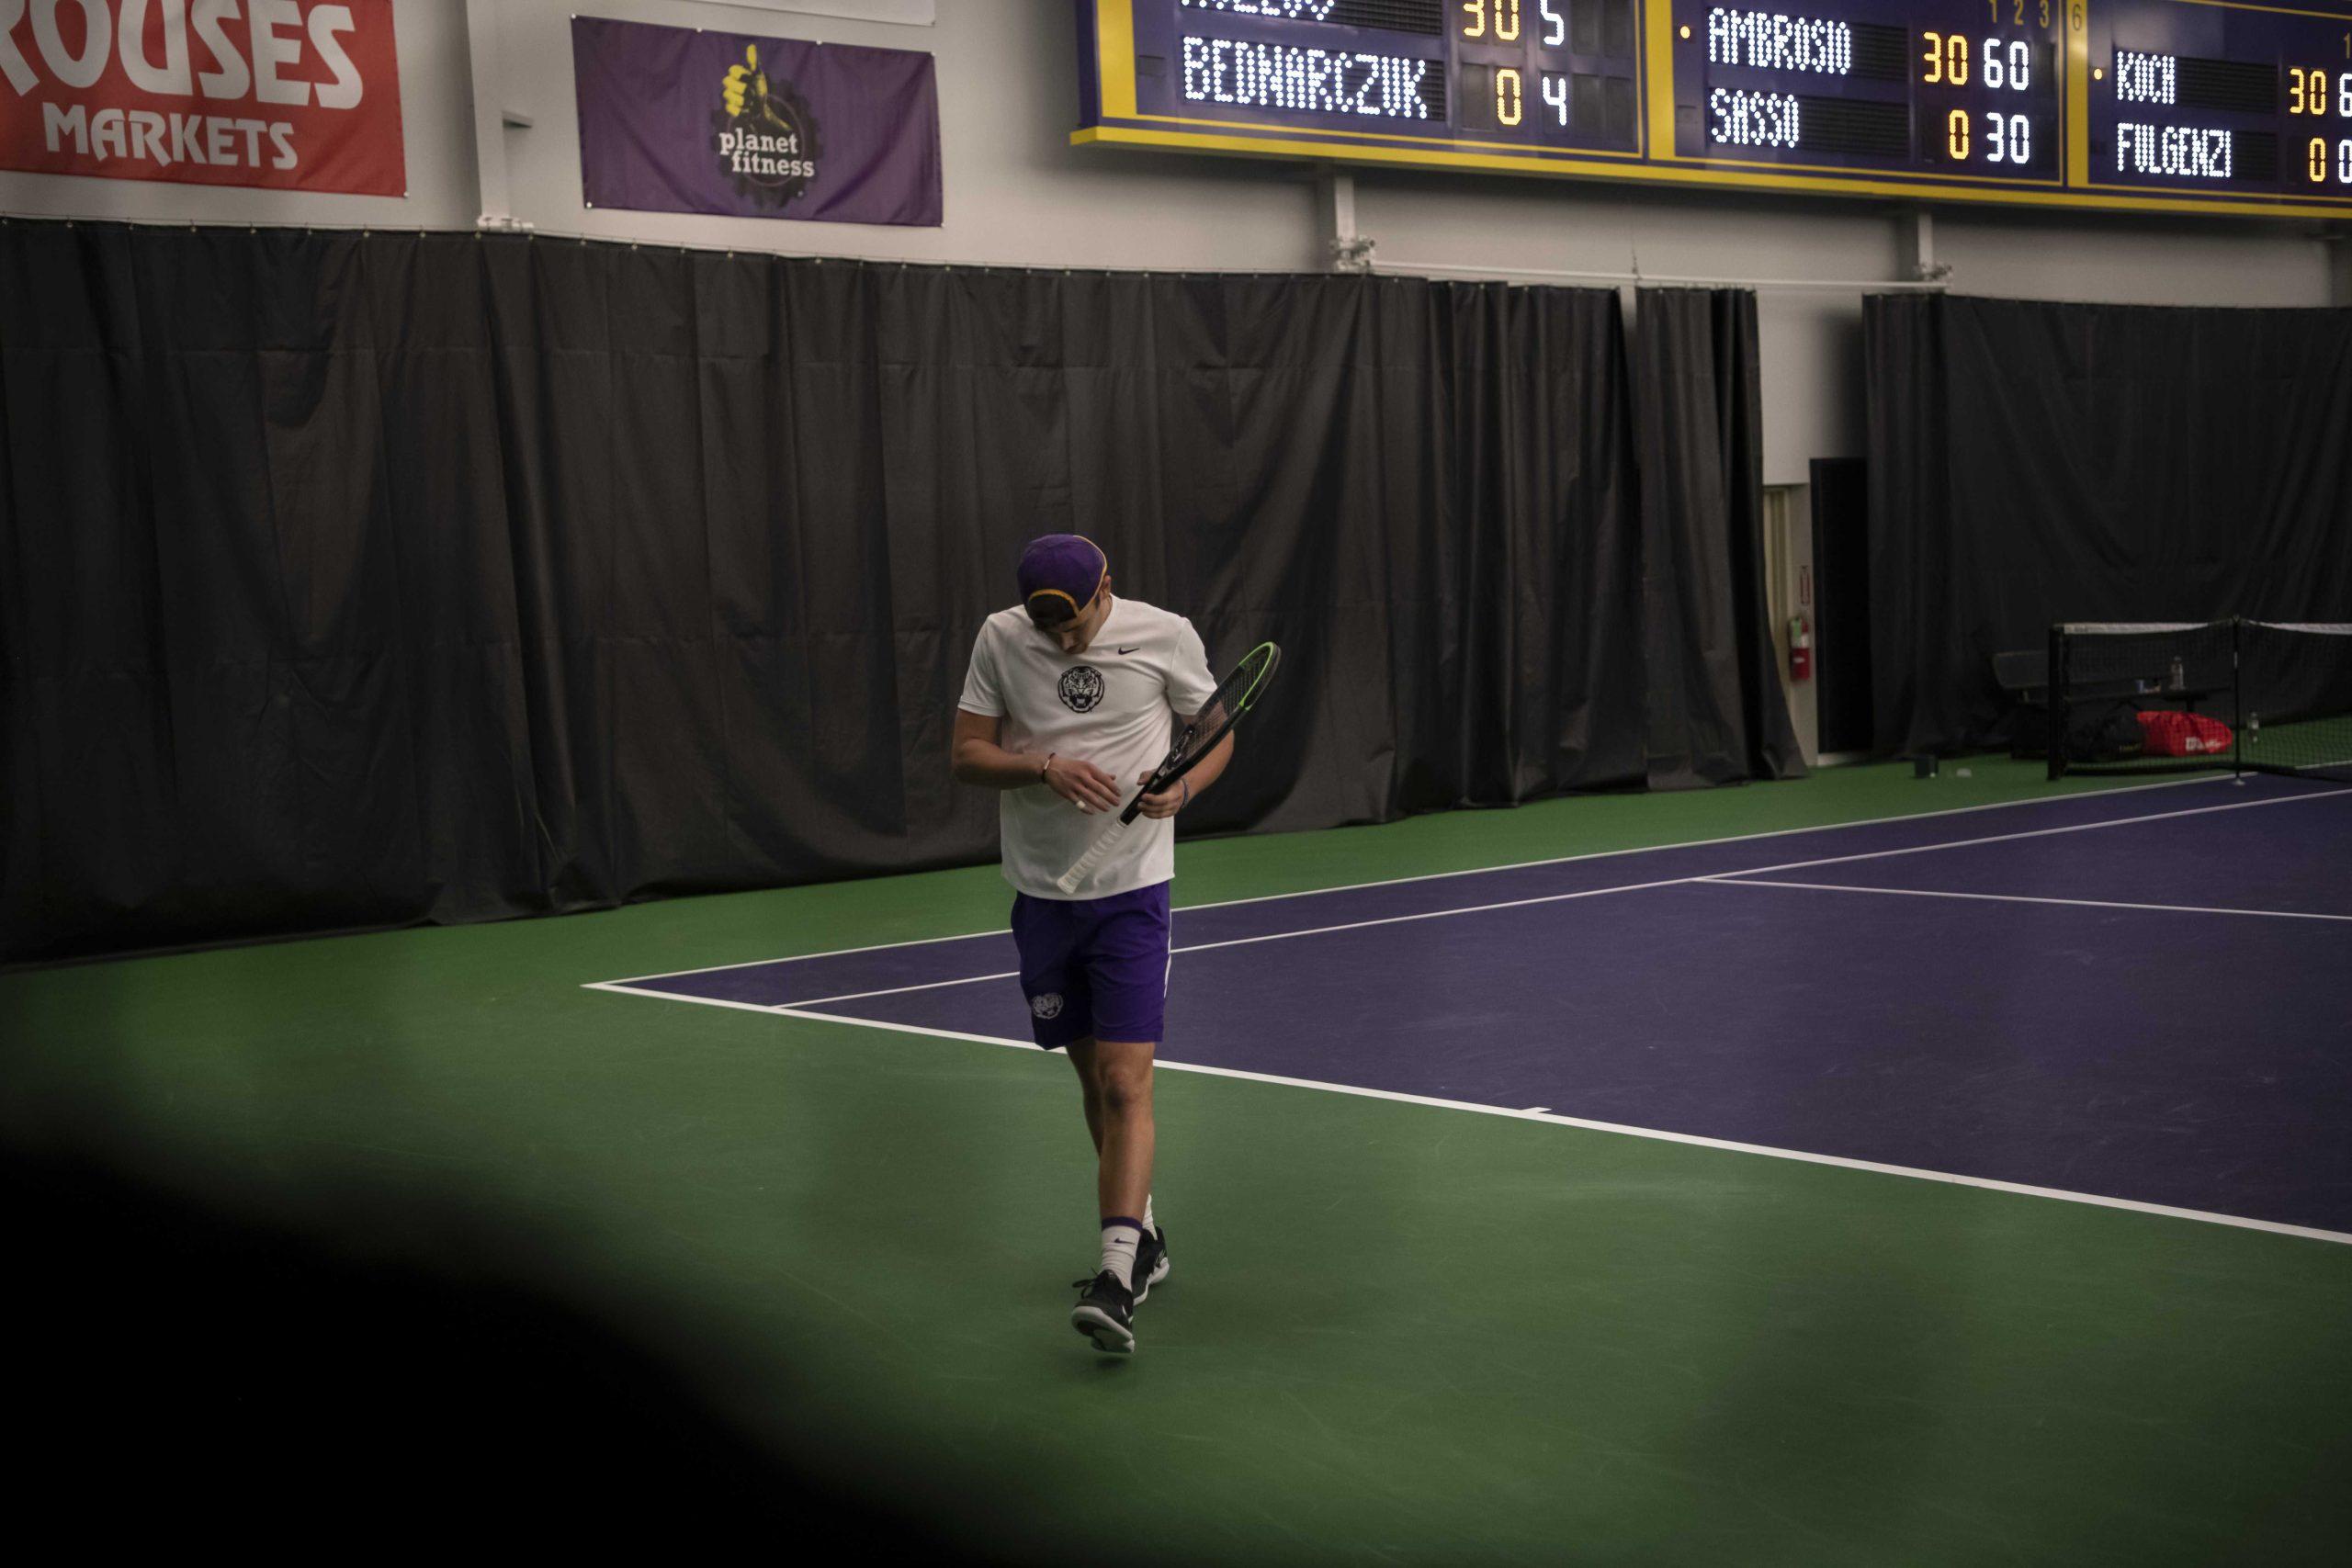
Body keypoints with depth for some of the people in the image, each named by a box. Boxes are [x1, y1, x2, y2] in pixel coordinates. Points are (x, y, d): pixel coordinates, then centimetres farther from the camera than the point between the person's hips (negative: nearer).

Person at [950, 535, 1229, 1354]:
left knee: (1126, 1083, -13)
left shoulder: (1166, 636, -7)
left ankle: (1117, 1275, -16)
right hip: (1041, 893, 3)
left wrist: (1183, 787, -15)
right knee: (1092, 1077, 14)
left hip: (1132, 891, -3)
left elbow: (1217, 732, 6)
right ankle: (1144, 1237, 32)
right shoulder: (1000, 639, -3)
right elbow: (967, 754, -1)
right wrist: (1046, 769, -20)